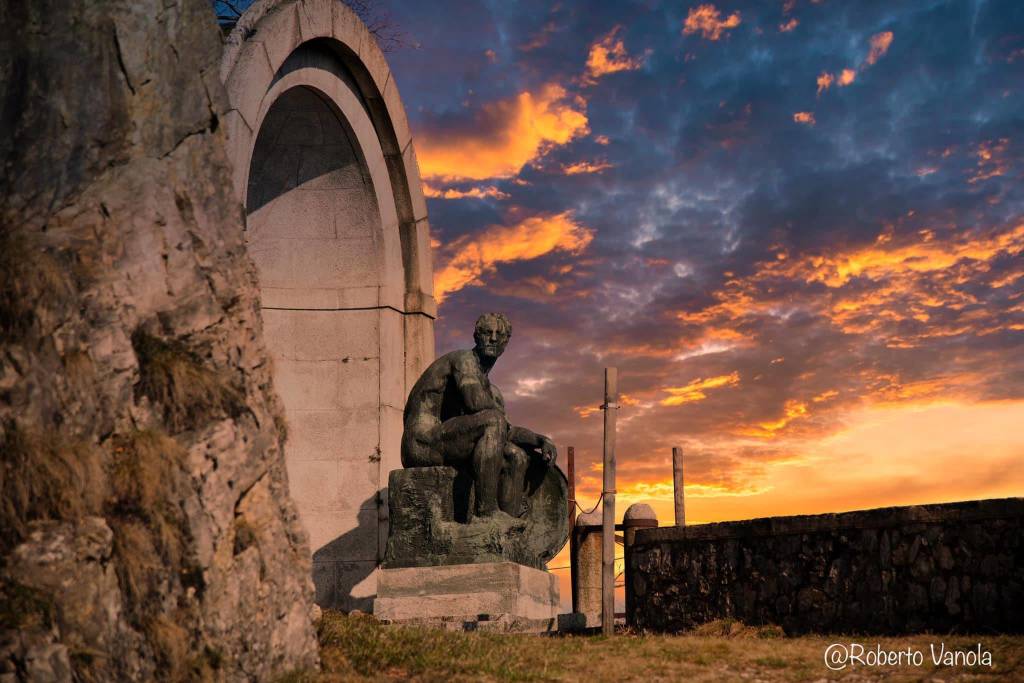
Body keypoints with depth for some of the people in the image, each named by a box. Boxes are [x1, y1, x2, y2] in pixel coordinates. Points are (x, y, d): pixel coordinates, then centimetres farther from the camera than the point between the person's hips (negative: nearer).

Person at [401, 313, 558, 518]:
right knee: (493, 420, -26)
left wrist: (541, 440, 6)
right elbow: (475, 402, -22)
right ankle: (486, 509, -28)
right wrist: (500, 413, -2)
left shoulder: (489, 388, 24)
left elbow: (507, 431, 23)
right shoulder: (464, 359, -4)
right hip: (423, 442, -9)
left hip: (446, 452, 9)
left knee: (517, 456, 4)